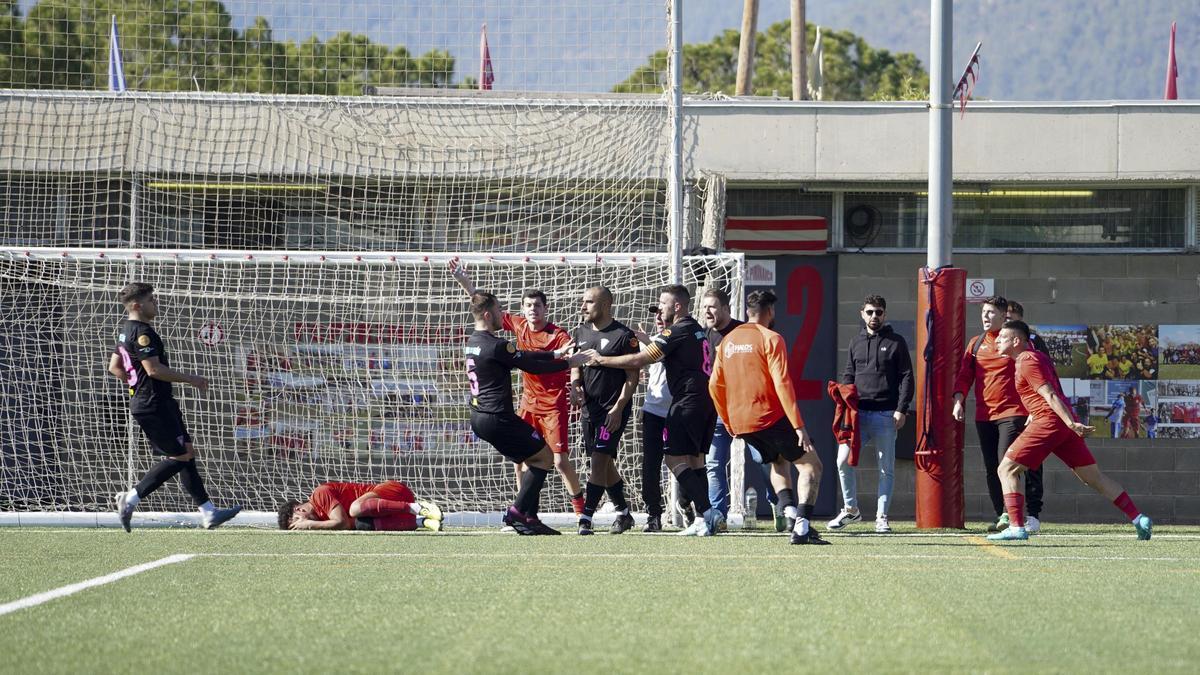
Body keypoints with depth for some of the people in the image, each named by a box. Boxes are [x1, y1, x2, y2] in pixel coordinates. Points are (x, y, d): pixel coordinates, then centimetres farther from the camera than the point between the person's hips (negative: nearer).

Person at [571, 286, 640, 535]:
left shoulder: (623, 335, -11)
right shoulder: (581, 332, 9)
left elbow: (633, 376, -10)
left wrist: (618, 408, -17)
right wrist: (575, 384, -2)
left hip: (613, 409, -7)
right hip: (589, 407, 7)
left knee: (599, 459, -14)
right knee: (604, 462, 12)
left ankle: (586, 518, -18)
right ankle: (623, 513, 25)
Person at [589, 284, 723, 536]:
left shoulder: (677, 331, -10)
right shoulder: (696, 329, 18)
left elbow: (640, 360, -11)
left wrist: (603, 360, -3)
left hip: (688, 400, -9)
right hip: (707, 400, 9)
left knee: (675, 459, -8)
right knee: (695, 459, 11)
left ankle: (707, 512, -19)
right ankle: (702, 520, 6)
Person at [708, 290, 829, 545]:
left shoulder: (728, 340, 12)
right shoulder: (770, 339, -8)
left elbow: (715, 385, 15)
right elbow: (782, 384, -16)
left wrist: (728, 422, 25)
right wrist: (799, 426, -17)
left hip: (740, 423, 7)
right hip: (769, 417, -7)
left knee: (779, 461, 28)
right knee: (810, 465, 0)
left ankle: (788, 508, 5)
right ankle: (802, 527, -14)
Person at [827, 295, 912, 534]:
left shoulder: (896, 342, 4)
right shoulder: (856, 343, 15)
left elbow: (906, 377, 1)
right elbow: (848, 376, 17)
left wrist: (901, 409, -9)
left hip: (886, 415, -3)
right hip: (859, 413, 3)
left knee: (887, 468, 2)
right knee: (843, 460, -9)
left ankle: (881, 516, 10)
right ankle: (851, 509, 6)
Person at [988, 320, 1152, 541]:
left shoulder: (1026, 362, -8)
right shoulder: (1038, 356, 21)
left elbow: (1050, 395, -18)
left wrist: (1071, 424, -24)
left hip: (1048, 421, -9)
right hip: (1064, 424, 9)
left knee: (1008, 470, -4)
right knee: (1093, 476, 11)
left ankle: (1017, 528, -14)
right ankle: (1137, 518, 6)